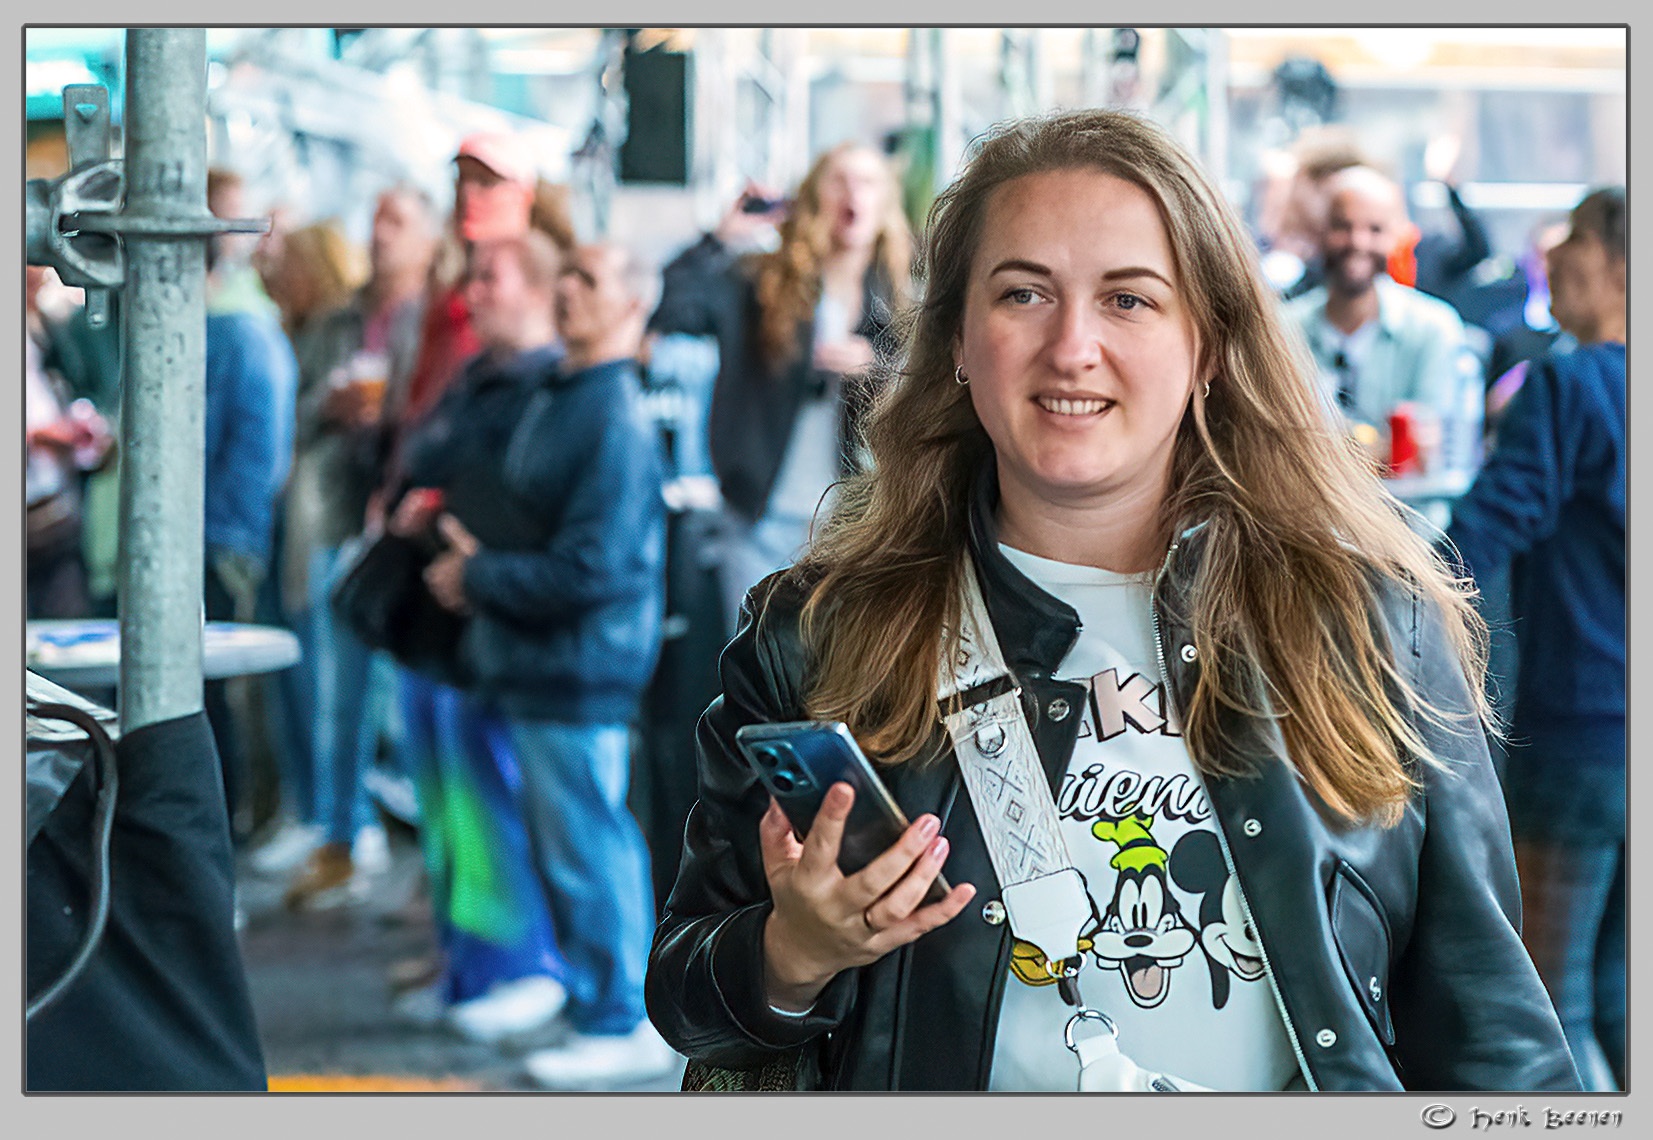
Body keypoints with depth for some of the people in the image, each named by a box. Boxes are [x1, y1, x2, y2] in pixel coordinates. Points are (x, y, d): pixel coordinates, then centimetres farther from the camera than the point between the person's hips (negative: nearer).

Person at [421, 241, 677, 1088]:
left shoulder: (617, 421, -18)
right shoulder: (555, 399, 13)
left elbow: (590, 568, -22)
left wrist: (481, 579, -12)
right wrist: (472, 548, 8)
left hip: (578, 671, -10)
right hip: (538, 666, 10)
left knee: (584, 844, -3)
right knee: (569, 840, 16)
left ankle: (616, 1028, 8)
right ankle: (620, 1012, 27)